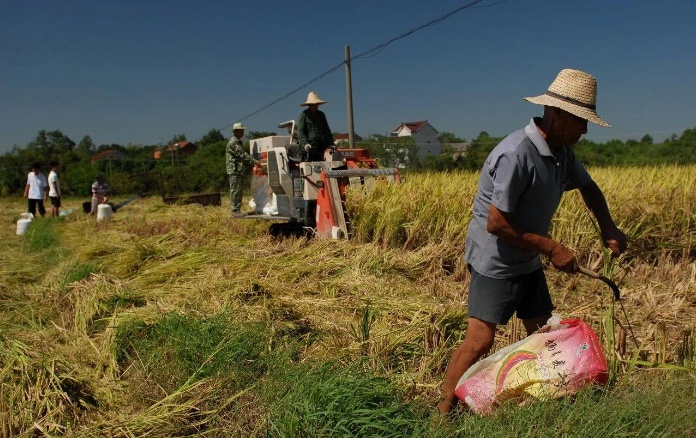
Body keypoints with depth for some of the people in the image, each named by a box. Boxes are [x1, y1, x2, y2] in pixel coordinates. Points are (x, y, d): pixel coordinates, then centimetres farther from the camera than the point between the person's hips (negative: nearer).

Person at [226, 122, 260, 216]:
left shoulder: (238, 142, 21)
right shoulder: (233, 142, -11)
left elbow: (243, 156, 25)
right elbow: (243, 155, -18)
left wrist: (252, 164, 15)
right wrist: (254, 162, -18)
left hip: (239, 170, 10)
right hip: (234, 170, -10)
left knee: (238, 192, 11)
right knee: (235, 191, -10)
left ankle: (238, 210, 14)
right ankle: (235, 211, -9)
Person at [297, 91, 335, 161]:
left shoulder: (321, 115, 19)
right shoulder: (304, 115, 2)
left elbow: (326, 130, 21)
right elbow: (300, 131, -6)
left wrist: (331, 143, 10)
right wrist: (305, 144, -20)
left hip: (321, 145, 5)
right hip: (310, 146, -5)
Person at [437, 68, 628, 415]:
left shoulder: (562, 152, 3)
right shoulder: (516, 154, -26)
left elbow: (588, 187, 21)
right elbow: (496, 224, -27)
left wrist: (607, 227, 3)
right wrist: (551, 248, -19)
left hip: (527, 263, 9)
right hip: (495, 262, -9)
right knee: (480, 341, -9)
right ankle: (443, 412, 5)